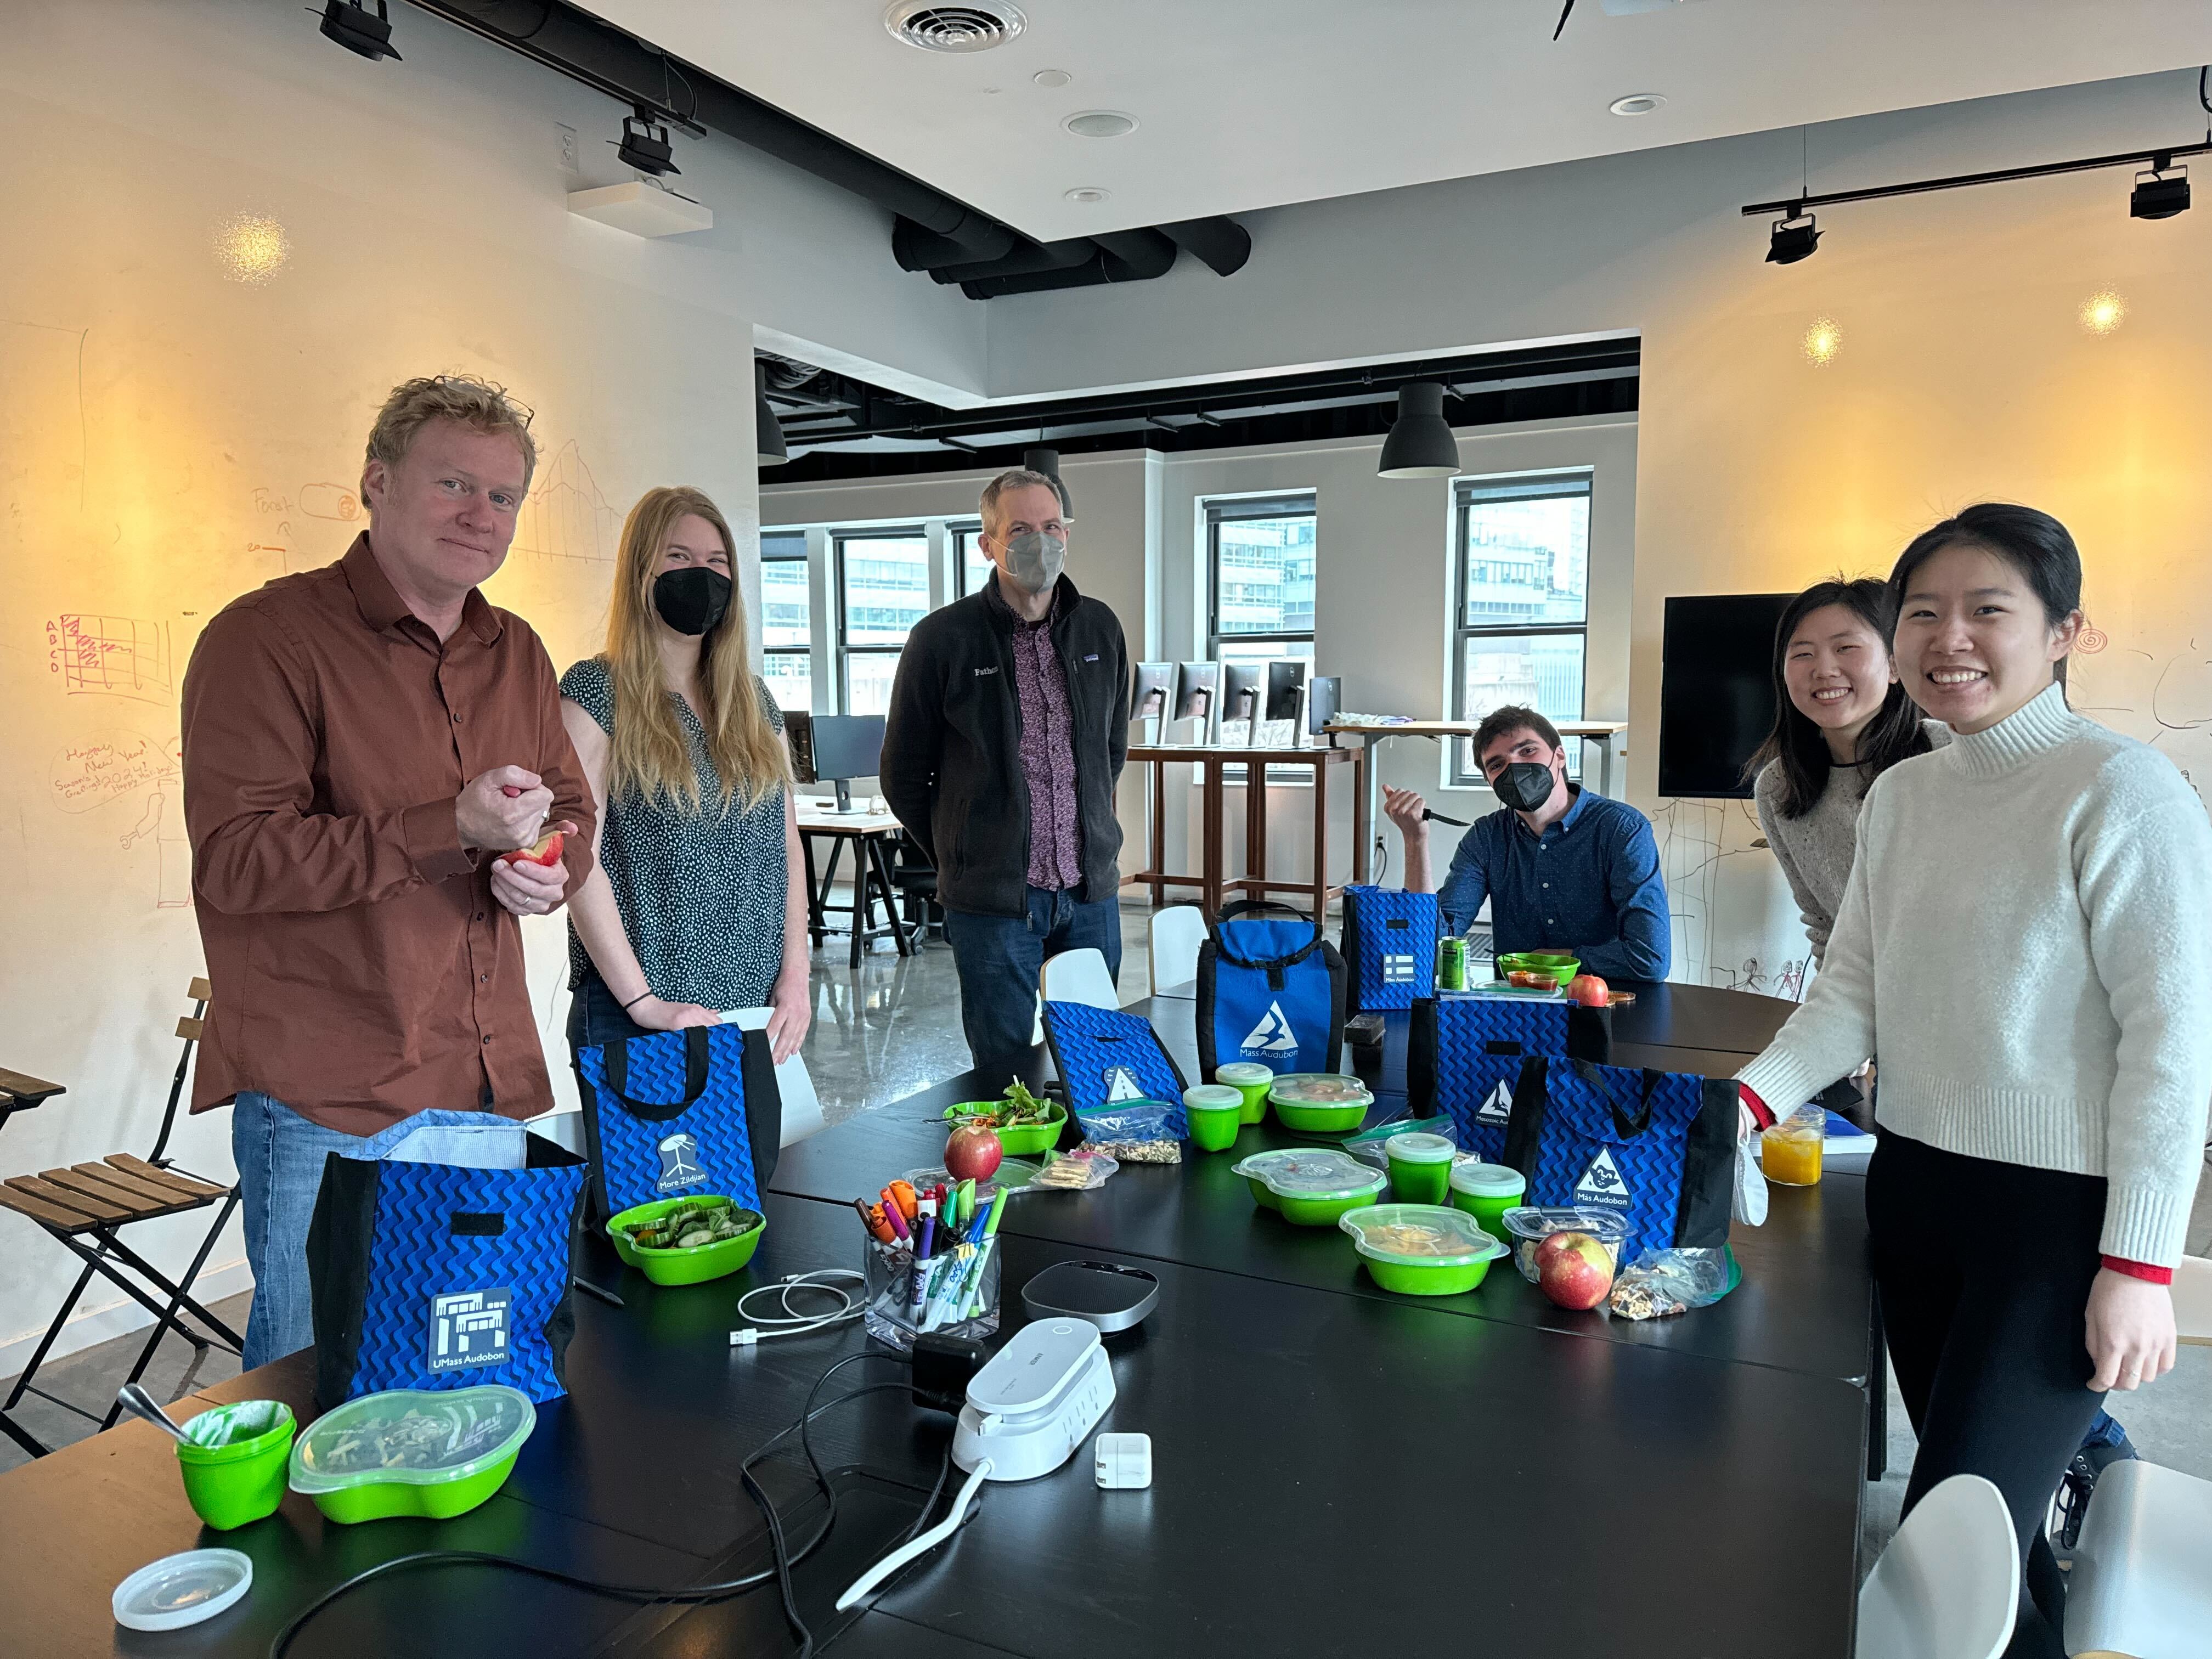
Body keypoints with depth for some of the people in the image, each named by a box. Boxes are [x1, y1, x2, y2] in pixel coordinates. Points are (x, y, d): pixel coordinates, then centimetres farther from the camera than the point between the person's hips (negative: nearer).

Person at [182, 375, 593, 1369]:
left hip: (489, 1086, 6)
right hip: (324, 1099, -6)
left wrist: (548, 868, -2)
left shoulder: (516, 652, 12)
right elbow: (234, 858, -16)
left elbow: (571, 813, 22)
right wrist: (454, 826, -22)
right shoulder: (267, 638, -9)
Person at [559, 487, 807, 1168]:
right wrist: (642, 1001, -15)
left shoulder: (753, 700, 13)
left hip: (755, 1016, 5)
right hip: (641, 1023, -5)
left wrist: (795, 972, 1)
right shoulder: (596, 692, -5)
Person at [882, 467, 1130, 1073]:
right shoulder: (942, 639, -6)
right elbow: (903, 775, 2)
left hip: (1092, 889, 4)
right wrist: (960, 858, 6)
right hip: (991, 898, -4)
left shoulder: (1100, 629, 7)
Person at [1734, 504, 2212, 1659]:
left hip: (2061, 1212, -6)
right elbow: (1852, 993, 7)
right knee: (1983, 1507, 18)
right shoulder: (1899, 796, 7)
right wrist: (1749, 1100, -8)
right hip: (1914, 1184, 6)